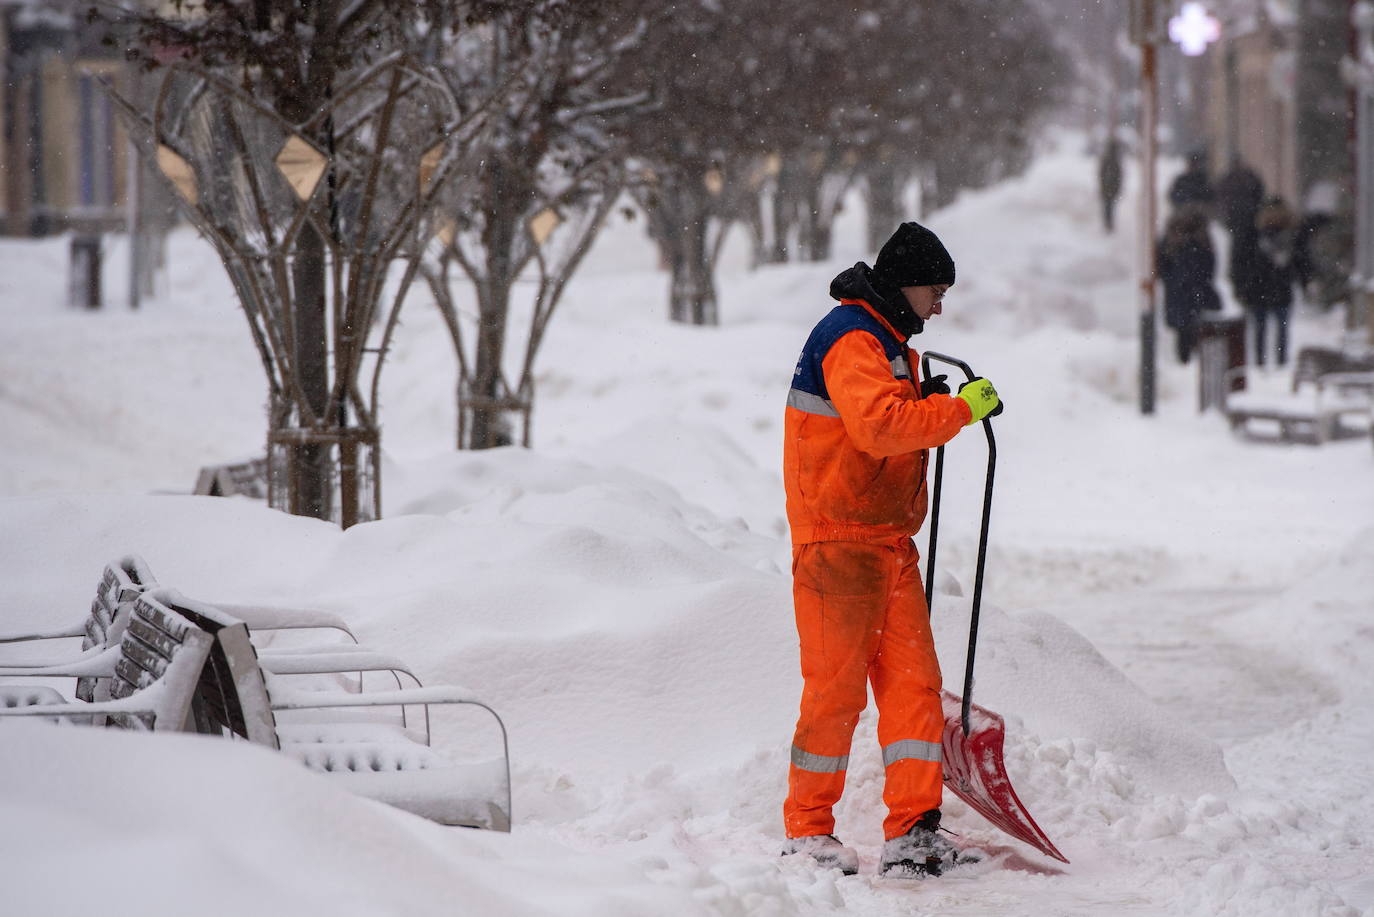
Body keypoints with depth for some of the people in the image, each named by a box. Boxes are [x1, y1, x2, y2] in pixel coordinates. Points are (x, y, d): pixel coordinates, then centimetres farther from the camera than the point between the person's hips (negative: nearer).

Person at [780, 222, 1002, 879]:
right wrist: (959, 410, -21)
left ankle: (913, 832, 1)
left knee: (913, 680, 2)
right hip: (838, 540, -10)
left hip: (888, 541, 10)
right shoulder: (850, 340, -13)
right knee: (837, 686, -5)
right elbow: (878, 427, -27)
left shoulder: (886, 343, 20)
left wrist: (927, 404, 12)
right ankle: (807, 832, 5)